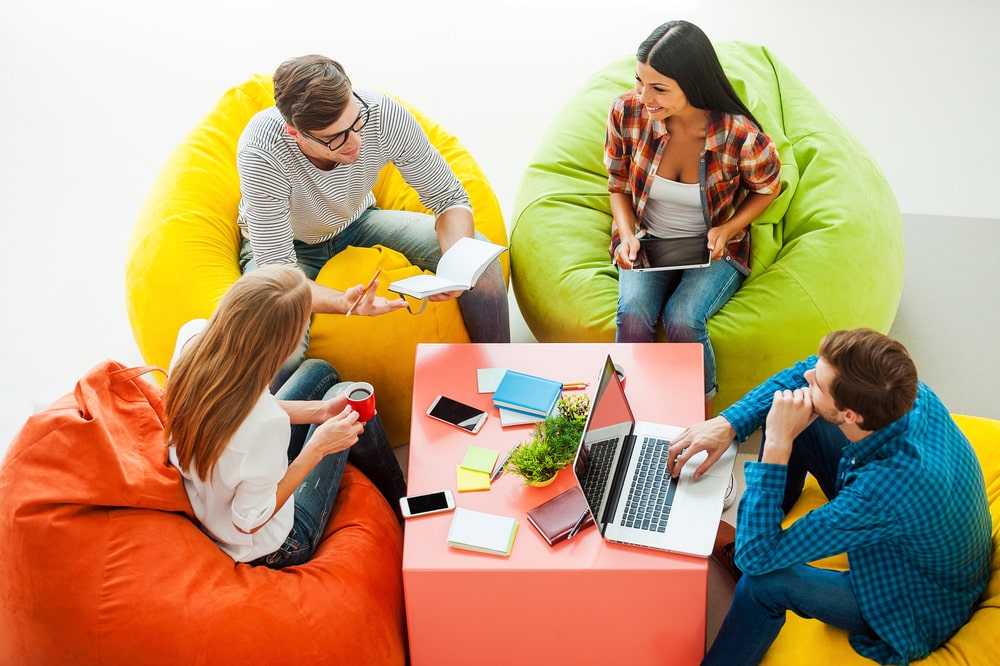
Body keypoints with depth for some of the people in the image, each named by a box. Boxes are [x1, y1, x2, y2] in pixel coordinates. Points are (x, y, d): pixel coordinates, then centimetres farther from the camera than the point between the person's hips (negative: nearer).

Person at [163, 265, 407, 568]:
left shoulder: (191, 337, -23)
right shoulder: (266, 424, -42)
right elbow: (250, 521, -26)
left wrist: (318, 411, -4)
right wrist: (318, 448, -21)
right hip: (268, 548, -6)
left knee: (319, 371, 15)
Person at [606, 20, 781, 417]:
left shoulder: (741, 137, -24)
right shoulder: (627, 112, -17)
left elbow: (767, 189, -1)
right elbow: (618, 185, 2)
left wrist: (728, 228, -17)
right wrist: (627, 236, -15)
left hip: (714, 250, -2)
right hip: (647, 242, 2)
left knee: (682, 319, -29)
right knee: (633, 314, -28)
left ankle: (705, 424, -7)